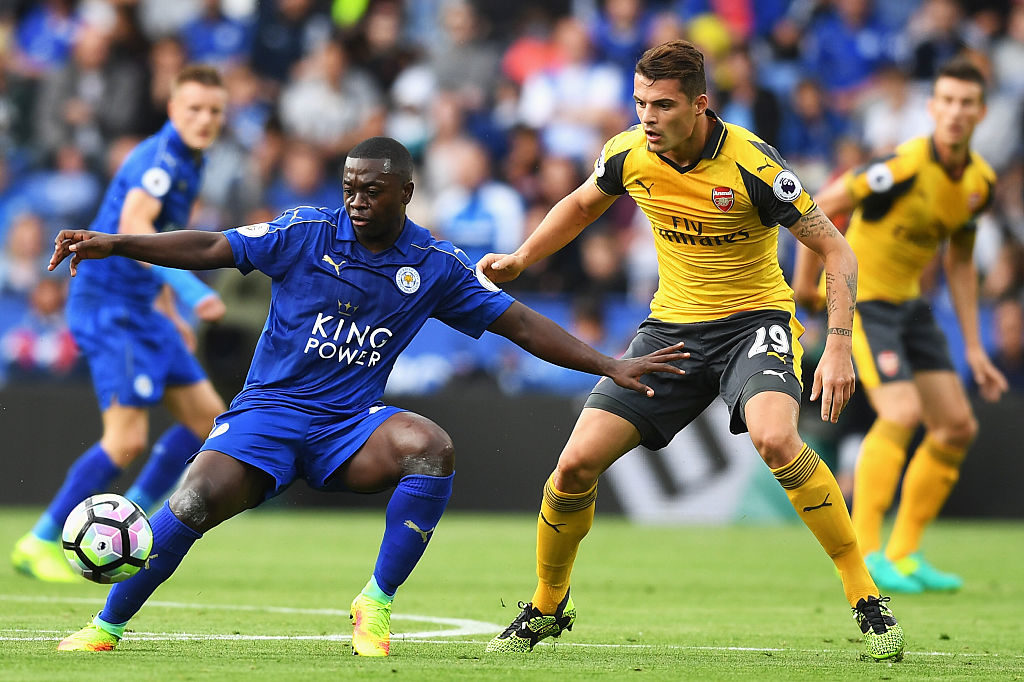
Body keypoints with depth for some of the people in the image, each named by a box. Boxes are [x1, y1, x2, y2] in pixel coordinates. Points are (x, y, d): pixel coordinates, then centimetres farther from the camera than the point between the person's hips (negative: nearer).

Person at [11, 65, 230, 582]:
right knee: (127, 439, -15)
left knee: (207, 416, 8)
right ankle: (40, 543, -5)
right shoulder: (160, 157, -15)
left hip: (139, 308, 10)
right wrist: (190, 288, -38)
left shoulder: (186, 164, 17)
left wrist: (172, 317, 27)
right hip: (108, 306, -10)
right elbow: (132, 228, -31)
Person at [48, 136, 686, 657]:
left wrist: (610, 366, 0)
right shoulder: (307, 231, -3)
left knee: (432, 447, -30)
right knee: (198, 498, -26)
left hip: (352, 423, 1)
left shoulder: (436, 265, 2)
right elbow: (212, 248, -7)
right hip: (269, 409, -1)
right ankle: (106, 626, -7)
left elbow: (520, 324, 6)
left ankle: (377, 603, -17)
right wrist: (113, 244, -18)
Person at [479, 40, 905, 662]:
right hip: (673, 325, 5)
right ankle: (548, 607, 19)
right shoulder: (628, 154, -7)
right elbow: (584, 203, 18)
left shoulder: (752, 165, -22)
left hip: (754, 319, -4)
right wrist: (520, 260, 8)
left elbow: (835, 250, -15)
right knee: (577, 462, -7)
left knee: (775, 438, -35)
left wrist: (839, 346, -25)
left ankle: (866, 597, -23)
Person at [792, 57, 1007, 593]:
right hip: (861, 298, -8)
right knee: (902, 412, -23)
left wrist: (973, 348, 11)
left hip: (909, 302, 8)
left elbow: (959, 263, 13)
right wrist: (806, 282, -12)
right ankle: (863, 552, -14)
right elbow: (822, 207, -20)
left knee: (957, 426, 4)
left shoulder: (980, 181, 0)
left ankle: (903, 553, 14)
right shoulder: (907, 166, -24)